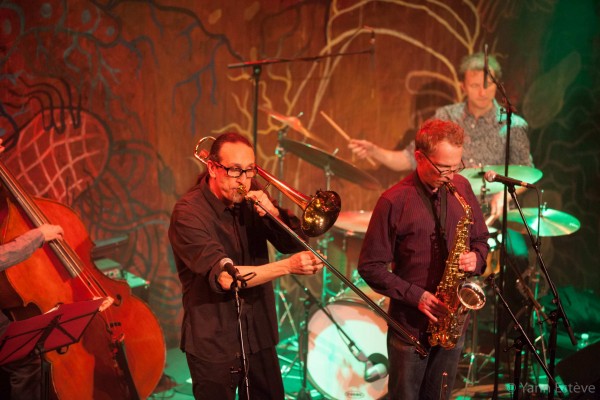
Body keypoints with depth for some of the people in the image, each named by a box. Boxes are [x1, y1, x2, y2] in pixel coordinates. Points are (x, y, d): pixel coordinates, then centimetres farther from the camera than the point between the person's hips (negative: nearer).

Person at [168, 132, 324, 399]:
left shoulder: (250, 197, 0)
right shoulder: (188, 212, -17)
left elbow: (292, 243, 2)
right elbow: (224, 277, -28)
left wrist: (273, 213, -17)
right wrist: (288, 266, -37)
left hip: (259, 337, 5)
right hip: (214, 344, -5)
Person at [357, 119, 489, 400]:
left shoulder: (461, 187, 2)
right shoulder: (394, 202, -14)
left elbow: (480, 238, 14)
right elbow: (370, 267, -11)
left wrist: (476, 258, -9)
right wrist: (416, 296, -18)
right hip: (411, 324, -4)